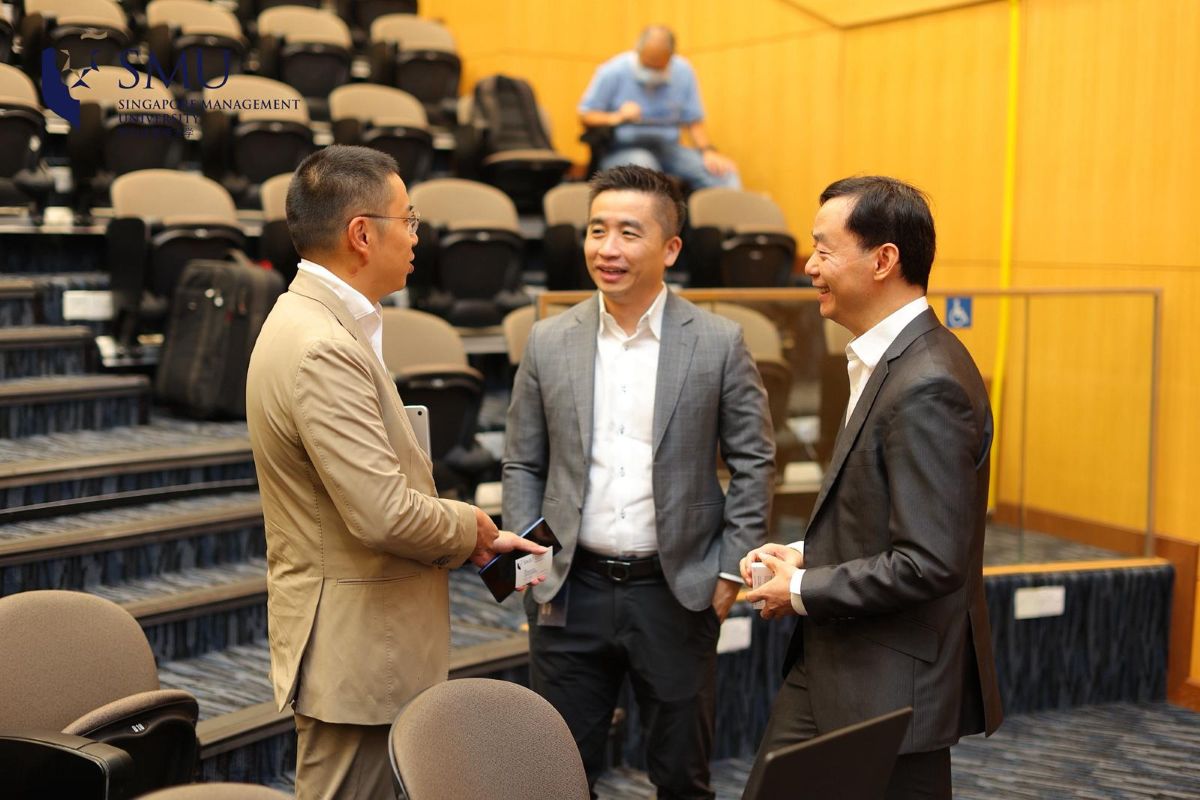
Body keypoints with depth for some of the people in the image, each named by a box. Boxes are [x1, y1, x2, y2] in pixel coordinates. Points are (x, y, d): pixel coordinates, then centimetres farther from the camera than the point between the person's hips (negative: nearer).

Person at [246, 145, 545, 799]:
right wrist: (467, 526, -8)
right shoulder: (323, 350, -23)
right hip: (352, 647, -10)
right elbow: (383, 515, -28)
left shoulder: (314, 322, 10)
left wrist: (481, 542, 10)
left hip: (363, 638, 10)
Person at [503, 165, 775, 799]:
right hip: (571, 591, 2)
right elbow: (522, 465, 7)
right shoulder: (548, 343, 1)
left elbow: (754, 463, 0)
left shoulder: (719, 343, -4)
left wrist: (732, 570, -4)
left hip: (677, 594, -1)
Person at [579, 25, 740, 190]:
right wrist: (616, 118, -19)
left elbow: (694, 121, 11)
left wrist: (708, 151, -7)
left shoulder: (683, 71, 5)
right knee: (643, 165, -40)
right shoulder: (613, 72, -5)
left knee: (724, 173, -20)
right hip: (622, 150, -3)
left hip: (668, 150, 3)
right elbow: (585, 116, -1)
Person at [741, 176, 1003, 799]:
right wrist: (808, 555, 4)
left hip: (892, 688, -9)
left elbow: (930, 562, -26)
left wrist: (803, 592, -16)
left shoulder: (927, 387, -24)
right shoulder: (887, 360, 8)